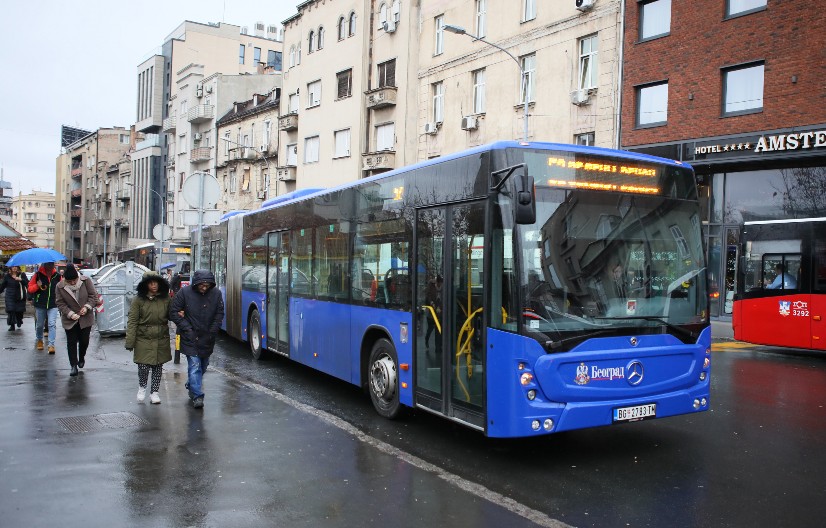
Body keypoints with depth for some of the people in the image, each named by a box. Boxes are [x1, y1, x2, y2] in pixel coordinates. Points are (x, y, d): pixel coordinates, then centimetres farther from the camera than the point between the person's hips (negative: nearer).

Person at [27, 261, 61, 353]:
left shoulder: (57, 275, 4)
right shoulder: (38, 274, -1)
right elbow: (30, 288, 1)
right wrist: (37, 286, -18)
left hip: (53, 305, 0)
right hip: (40, 304, 1)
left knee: (51, 324, -11)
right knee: (39, 324, 13)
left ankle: (51, 345, -11)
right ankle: (39, 340, 38)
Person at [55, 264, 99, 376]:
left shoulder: (86, 281, -9)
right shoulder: (60, 287, -9)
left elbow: (93, 296, -4)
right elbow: (60, 304, -8)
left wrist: (87, 307, -18)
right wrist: (70, 314, -20)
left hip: (85, 318, 0)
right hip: (69, 320, 0)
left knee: (84, 340, 10)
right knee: (72, 342, 2)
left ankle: (81, 358, 37)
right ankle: (74, 366, 8)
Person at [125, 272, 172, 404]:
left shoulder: (166, 299, 2)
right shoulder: (138, 300, -5)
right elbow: (132, 322, -5)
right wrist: (129, 342, -10)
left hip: (161, 340, 2)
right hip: (143, 339, -2)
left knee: (158, 366, 8)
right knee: (143, 367, -3)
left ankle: (154, 392, 24)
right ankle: (142, 387, 26)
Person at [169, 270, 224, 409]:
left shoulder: (216, 293, -3)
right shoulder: (184, 292, -10)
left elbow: (219, 314, 5)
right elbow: (174, 312, -5)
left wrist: (212, 331, -4)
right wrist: (187, 328, -12)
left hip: (207, 338, 4)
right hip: (190, 338, -4)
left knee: (203, 366, 17)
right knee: (194, 365, -10)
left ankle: (192, 387, 41)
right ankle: (197, 396, -7)